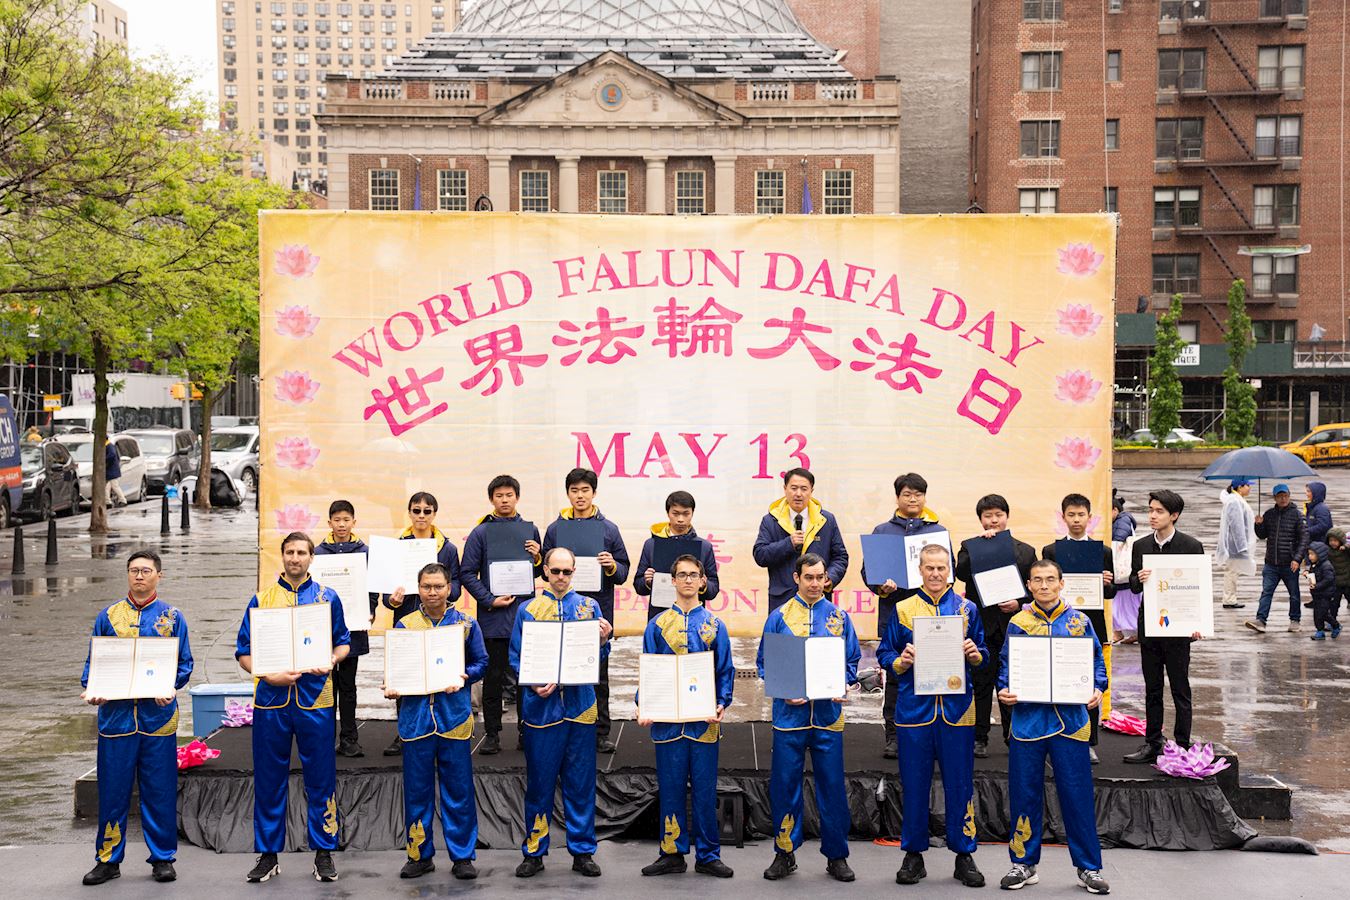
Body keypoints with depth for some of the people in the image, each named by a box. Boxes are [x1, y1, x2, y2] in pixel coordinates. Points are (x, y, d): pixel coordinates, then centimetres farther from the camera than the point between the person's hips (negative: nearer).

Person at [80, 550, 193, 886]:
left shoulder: (172, 617, 7)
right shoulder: (108, 616, 10)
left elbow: (184, 664, 6)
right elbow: (93, 660, 10)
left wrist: (170, 687, -13)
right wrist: (90, 690, -9)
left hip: (158, 714, -1)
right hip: (115, 713, 1)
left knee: (160, 791, 3)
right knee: (113, 790, 3)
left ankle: (162, 858, 13)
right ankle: (108, 860, 14)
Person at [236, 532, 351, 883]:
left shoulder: (327, 597, 7)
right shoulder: (262, 599, 5)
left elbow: (343, 642, 12)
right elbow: (244, 653, 5)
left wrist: (331, 662, -10)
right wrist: (269, 676, -12)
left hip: (315, 698, 0)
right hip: (271, 698, 0)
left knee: (321, 778, 3)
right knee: (269, 780, 6)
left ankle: (324, 852, 13)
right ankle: (267, 854, 17)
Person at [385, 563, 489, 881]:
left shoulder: (466, 624, 5)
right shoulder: (404, 625, 6)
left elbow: (480, 663, 7)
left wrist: (462, 678, -11)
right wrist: (391, 687, -11)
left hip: (454, 715, -1)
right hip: (416, 715, 1)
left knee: (458, 791, 2)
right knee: (417, 790, 6)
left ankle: (462, 856, 10)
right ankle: (420, 855, 17)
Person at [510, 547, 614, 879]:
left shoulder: (589, 607, 8)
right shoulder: (528, 610, 5)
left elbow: (598, 657, 7)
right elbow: (517, 658, 2)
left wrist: (604, 639, -14)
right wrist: (535, 685, -15)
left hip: (580, 705, 1)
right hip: (542, 705, -1)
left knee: (581, 782, 6)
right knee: (539, 782, 5)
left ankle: (583, 851, 15)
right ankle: (534, 852, 15)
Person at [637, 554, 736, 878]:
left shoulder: (714, 624, 6)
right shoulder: (658, 624, 7)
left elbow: (725, 670, 7)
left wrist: (722, 704, -8)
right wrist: (644, 706, -6)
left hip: (704, 720, 0)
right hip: (667, 718, 0)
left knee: (705, 789, 4)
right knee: (670, 788, 5)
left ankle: (708, 855, 12)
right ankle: (672, 853, 14)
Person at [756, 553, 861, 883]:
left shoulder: (839, 617, 7)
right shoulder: (779, 617, 3)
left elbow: (852, 660, 10)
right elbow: (764, 662, 4)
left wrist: (843, 687, -8)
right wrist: (783, 691, -10)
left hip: (829, 714, 1)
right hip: (789, 712, -1)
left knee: (832, 785, 4)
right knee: (785, 784, 3)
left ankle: (836, 855, 15)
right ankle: (785, 853, 16)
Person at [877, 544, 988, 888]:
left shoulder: (967, 609, 8)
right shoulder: (903, 610, 6)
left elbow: (982, 658, 12)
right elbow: (885, 655, 8)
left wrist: (975, 654, -10)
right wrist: (900, 662, -13)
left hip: (957, 708, 0)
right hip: (914, 707, 0)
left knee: (960, 783, 3)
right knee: (913, 784, 4)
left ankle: (964, 854, 13)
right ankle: (913, 856, 15)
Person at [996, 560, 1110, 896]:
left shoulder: (1079, 621, 6)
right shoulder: (1018, 623, 6)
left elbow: (1096, 660, 9)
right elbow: (1006, 665, 8)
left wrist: (1097, 689, -8)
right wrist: (1004, 690, -10)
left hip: (1070, 718, 0)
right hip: (1028, 717, 1)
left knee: (1077, 794, 1)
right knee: (1024, 793, 5)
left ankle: (1089, 867, 12)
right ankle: (1024, 864, 18)